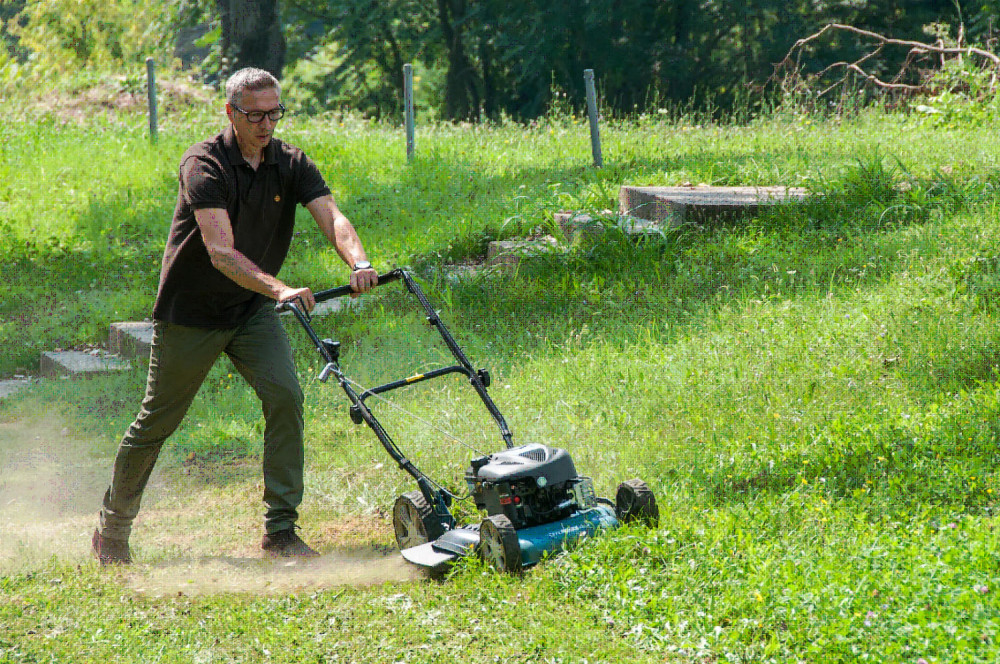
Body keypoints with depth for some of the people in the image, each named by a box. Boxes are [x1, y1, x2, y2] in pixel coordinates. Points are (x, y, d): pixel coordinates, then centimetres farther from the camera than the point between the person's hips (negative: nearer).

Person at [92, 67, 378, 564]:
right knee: (157, 421, 6)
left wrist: (359, 263, -42)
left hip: (252, 309, 4)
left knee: (284, 395, -16)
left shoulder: (291, 164, -5)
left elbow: (331, 217, -21)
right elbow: (222, 252, -34)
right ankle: (112, 530, 26)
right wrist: (278, 289, -47)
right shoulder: (204, 165, -22)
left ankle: (280, 530, -10)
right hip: (190, 311, -4)